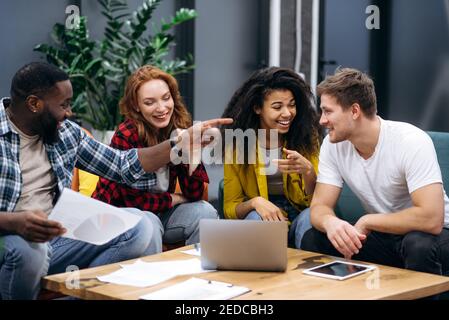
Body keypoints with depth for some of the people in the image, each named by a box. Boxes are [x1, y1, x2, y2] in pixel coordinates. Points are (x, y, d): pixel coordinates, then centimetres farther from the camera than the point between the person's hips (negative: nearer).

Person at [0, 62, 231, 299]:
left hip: (56, 237, 6)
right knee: (29, 252, -40)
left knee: (143, 226, -10)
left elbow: (125, 165, 13)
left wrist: (183, 142, 3)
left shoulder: (65, 132, 8)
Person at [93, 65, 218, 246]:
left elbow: (193, 194, -8)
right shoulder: (126, 136, -22)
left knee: (205, 212, -16)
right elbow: (135, 200, -18)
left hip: (159, 212, 5)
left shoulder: (180, 130, -6)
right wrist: (175, 199, -8)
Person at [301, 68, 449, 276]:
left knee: (419, 244, -37)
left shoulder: (411, 142, -23)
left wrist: (366, 221, -22)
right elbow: (320, 206, -8)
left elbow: (431, 219, -31)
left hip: (428, 235, -4)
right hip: (381, 234, 5)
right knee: (312, 240, -16)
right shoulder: (333, 145, -6)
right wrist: (330, 222, -33)